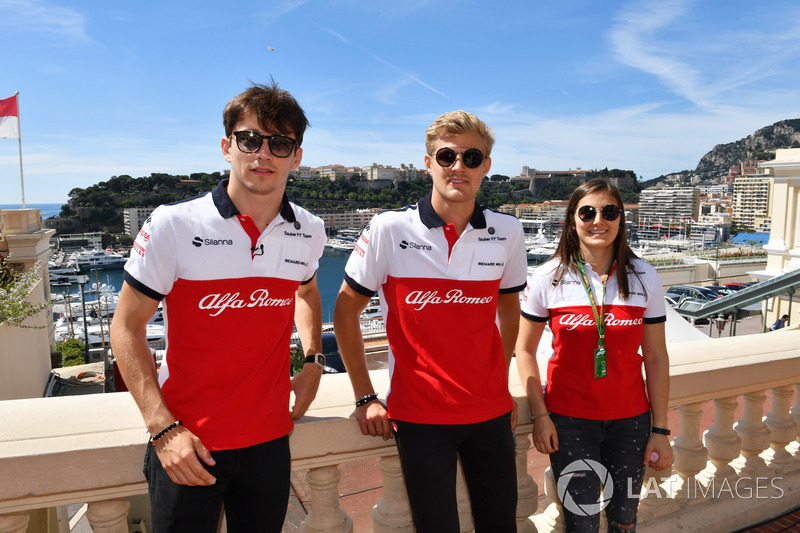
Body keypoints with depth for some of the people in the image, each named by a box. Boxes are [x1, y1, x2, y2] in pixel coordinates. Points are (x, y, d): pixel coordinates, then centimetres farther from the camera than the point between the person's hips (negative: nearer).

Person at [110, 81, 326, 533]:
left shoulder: (309, 233, -1)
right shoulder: (173, 225, -12)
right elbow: (127, 327, -7)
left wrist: (313, 359, 7)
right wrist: (162, 428, -14)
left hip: (269, 440, 4)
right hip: (186, 445, -3)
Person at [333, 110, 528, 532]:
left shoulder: (507, 232, -2)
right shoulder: (389, 229, -11)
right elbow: (345, 310, -2)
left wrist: (501, 384, 11)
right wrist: (365, 398, -3)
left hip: (491, 411, 3)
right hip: (418, 414, -3)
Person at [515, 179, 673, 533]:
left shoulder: (644, 278, -2)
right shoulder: (548, 278, -7)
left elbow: (655, 358, 1)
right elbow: (525, 349, -1)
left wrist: (660, 429, 1)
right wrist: (540, 415, -6)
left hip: (630, 419, 2)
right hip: (568, 420, -2)